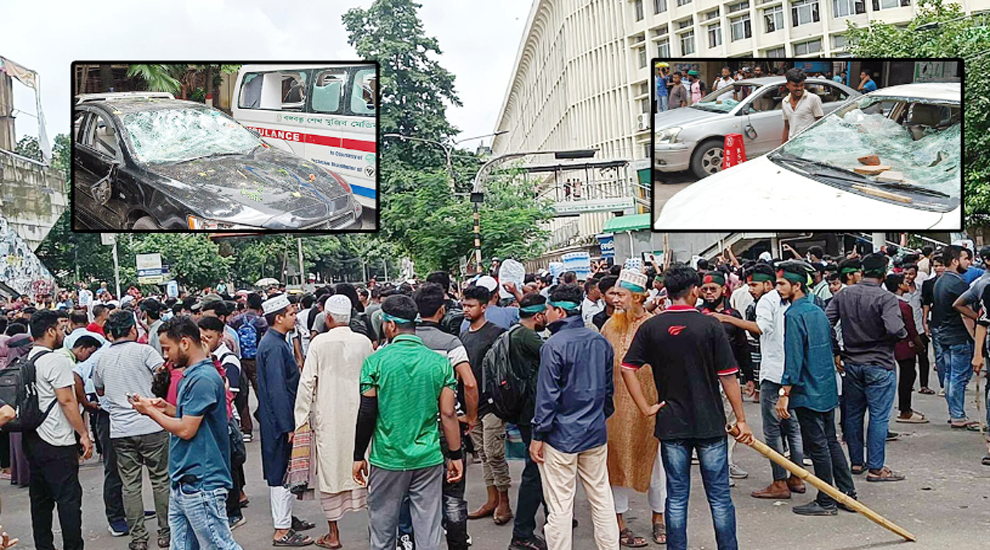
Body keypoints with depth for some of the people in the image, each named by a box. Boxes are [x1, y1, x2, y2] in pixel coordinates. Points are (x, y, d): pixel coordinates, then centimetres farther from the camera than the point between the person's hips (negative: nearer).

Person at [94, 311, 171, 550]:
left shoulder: (103, 358, 10)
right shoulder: (143, 351, -5)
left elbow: (100, 390, 24)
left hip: (119, 430, 4)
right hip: (151, 426, -4)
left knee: (130, 484, 8)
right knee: (161, 480, 7)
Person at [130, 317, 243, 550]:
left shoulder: (203, 378, -18)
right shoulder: (192, 375, 14)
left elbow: (186, 430, -19)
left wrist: (151, 411, -6)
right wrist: (167, 408, 7)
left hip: (201, 485, -10)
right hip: (184, 482, 10)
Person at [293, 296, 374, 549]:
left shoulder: (319, 343, -9)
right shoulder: (364, 342, -3)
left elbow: (307, 382, -7)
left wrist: (301, 419, 1)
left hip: (329, 417, -2)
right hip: (359, 414, 2)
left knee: (330, 470, 6)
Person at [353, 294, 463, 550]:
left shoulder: (375, 361, -8)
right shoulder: (440, 362, -2)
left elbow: (366, 414, -7)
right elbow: (448, 414, -2)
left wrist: (359, 456, 4)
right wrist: (456, 456, 7)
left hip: (387, 459, -1)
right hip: (428, 459, 2)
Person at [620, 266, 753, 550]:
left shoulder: (651, 327, -2)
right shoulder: (710, 325, -9)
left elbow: (627, 369, -4)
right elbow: (728, 376, -8)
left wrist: (645, 407, 1)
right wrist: (741, 419, 0)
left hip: (671, 423, 2)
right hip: (710, 423, -2)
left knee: (676, 497, 10)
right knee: (719, 496, 9)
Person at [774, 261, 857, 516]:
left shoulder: (794, 315, -16)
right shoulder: (818, 311, 11)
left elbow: (793, 358, -21)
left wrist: (784, 394, -19)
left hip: (807, 391, -9)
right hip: (827, 389, 9)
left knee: (817, 447, -1)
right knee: (831, 442, 16)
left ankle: (826, 502, 6)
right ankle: (848, 494, 21)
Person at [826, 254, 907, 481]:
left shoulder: (843, 294, 1)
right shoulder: (886, 298, -16)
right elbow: (895, 329, -28)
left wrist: (835, 353, 9)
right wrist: (904, 334, -5)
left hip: (851, 363, 6)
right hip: (880, 365, -5)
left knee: (853, 413, 14)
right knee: (879, 417, 2)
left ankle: (856, 462, 24)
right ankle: (875, 468, 5)